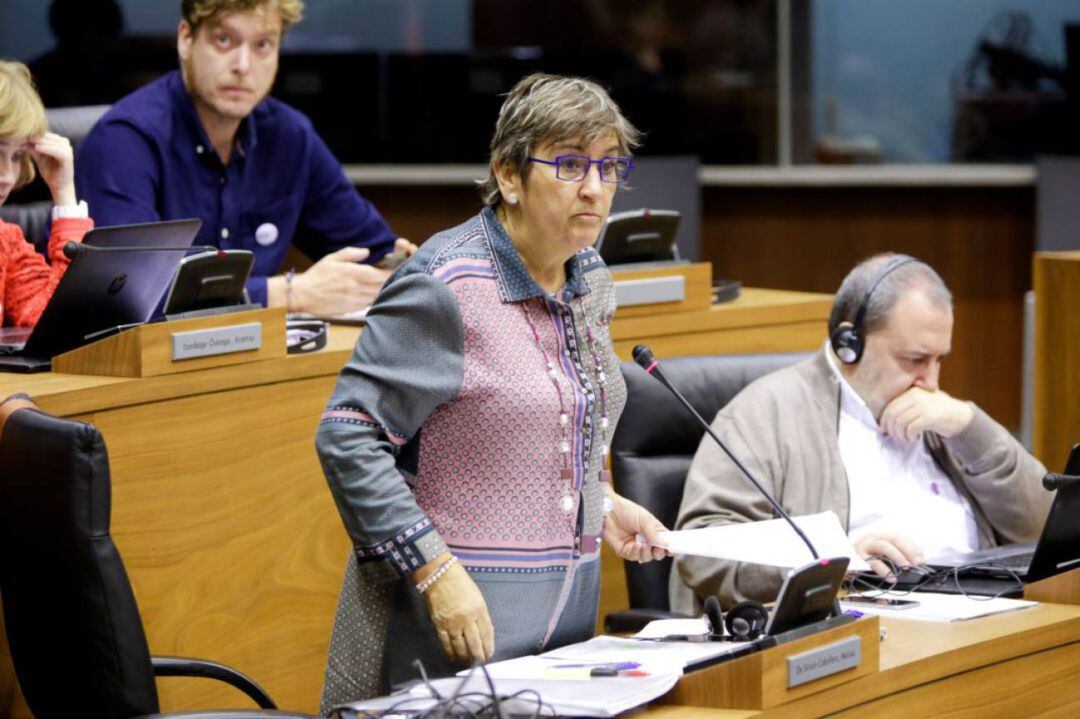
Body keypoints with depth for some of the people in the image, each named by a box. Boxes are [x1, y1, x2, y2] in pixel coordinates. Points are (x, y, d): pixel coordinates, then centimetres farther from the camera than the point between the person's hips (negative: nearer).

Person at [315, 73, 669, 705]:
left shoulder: (590, 280, 10)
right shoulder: (447, 286, -16)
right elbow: (348, 437, -18)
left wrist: (602, 503, 9)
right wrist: (438, 572, -22)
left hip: (570, 604, 8)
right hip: (461, 608, -8)